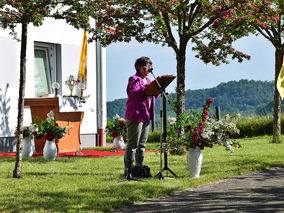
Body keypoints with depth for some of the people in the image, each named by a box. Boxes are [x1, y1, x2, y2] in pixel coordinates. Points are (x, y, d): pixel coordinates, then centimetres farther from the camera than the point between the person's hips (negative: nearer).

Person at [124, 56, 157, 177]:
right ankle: (128, 170, -6)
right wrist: (147, 88, -25)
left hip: (146, 116, 9)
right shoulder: (133, 79, -5)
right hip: (135, 115, -9)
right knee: (132, 144, -8)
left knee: (142, 144, 11)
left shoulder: (147, 80, 21)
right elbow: (134, 93, -20)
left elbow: (153, 95, 22)